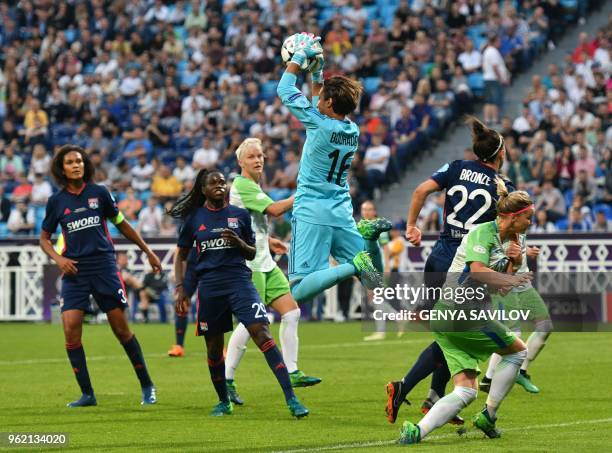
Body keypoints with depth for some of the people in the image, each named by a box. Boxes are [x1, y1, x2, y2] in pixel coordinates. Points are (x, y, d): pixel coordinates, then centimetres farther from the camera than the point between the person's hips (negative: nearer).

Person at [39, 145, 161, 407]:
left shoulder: (99, 193, 2)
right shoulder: (57, 201, 4)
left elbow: (122, 225, 13)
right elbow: (44, 238, 13)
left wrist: (148, 252, 15)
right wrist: (58, 258, -6)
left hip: (104, 267, -1)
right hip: (74, 271, 1)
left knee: (121, 329, 0)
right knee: (70, 330, -11)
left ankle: (147, 387, 15)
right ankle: (87, 394, -1)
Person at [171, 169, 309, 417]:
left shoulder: (240, 215, 8)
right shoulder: (195, 218, 8)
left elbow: (252, 254, 14)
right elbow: (181, 255, 15)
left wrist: (239, 242, -7)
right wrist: (180, 289, 5)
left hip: (239, 282, -1)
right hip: (209, 286, 1)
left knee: (262, 335, -16)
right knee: (213, 348, 7)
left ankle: (291, 398, -21)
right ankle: (224, 401, 28)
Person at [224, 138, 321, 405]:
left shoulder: (253, 187, 18)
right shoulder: (243, 186, -12)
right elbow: (275, 210, -22)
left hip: (265, 263, 10)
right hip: (248, 265, -10)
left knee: (291, 313, 3)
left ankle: (292, 373, 7)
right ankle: (227, 380, -2)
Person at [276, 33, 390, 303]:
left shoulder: (320, 125, -13)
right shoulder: (353, 131, 7)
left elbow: (284, 91, -3)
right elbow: (320, 106, 28)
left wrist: (299, 57, 6)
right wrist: (317, 73, 27)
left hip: (312, 213, -7)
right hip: (343, 213, 7)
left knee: (298, 292, -17)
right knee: (371, 277, 13)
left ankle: (354, 265, -33)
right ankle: (368, 234, -13)